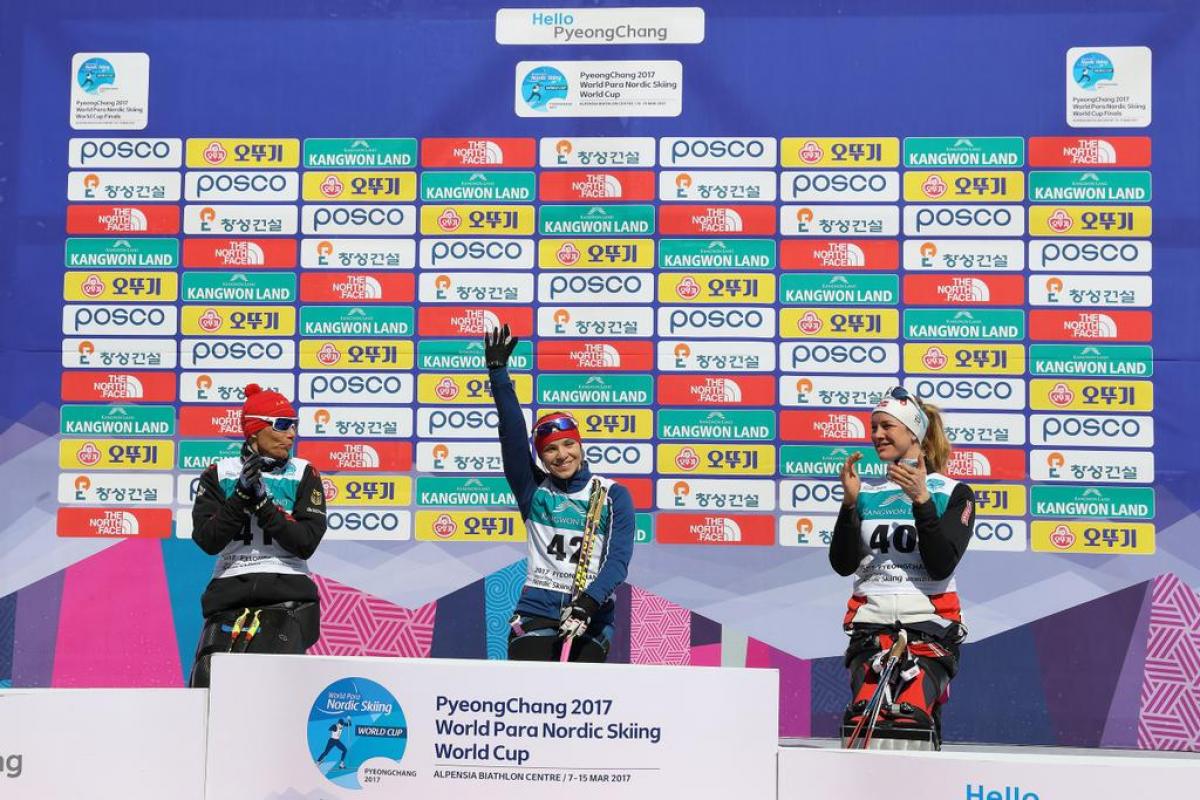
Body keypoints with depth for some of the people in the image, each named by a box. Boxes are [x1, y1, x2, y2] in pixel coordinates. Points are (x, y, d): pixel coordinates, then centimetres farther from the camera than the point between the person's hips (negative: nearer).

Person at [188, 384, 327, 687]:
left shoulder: (304, 475, 6)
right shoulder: (219, 474, 7)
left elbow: (306, 543, -6)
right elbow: (207, 540, -4)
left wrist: (261, 502, -13)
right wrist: (241, 495, -14)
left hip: (288, 595, -1)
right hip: (230, 591, 1)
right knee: (208, 683, -9)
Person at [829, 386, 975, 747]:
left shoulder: (953, 493, 5)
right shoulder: (867, 494, 15)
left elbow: (941, 566, -10)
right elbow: (843, 564, 3)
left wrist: (921, 500, -17)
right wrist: (849, 502, -8)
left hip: (930, 624, -3)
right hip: (871, 623, 3)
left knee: (911, 719, -25)